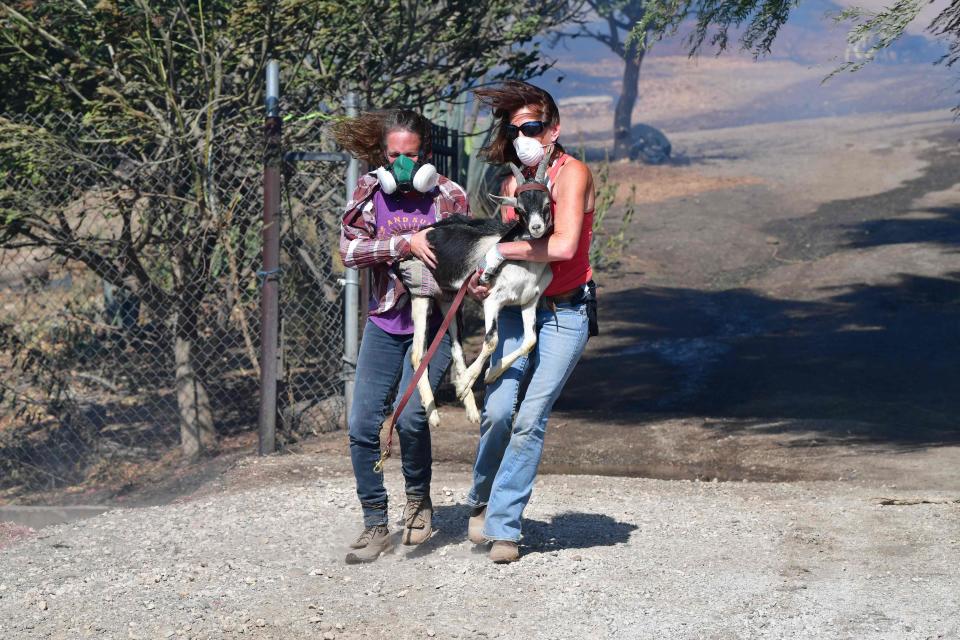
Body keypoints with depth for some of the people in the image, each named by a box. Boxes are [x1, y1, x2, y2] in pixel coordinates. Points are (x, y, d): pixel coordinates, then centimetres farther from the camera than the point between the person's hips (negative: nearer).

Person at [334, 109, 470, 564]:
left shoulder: (448, 196, -2)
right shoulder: (370, 192, 2)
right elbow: (349, 249, -10)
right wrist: (405, 243, -20)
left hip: (434, 323, -3)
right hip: (385, 324, 3)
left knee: (409, 415, -19)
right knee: (362, 426, -2)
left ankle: (418, 499, 9)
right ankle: (375, 526, 12)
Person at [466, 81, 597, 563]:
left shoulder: (571, 173, -11)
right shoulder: (511, 184, 9)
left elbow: (563, 246, -24)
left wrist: (502, 251, -16)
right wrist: (481, 278, 1)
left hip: (566, 313, -4)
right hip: (517, 308, 4)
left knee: (530, 419, -9)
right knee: (498, 410, -11)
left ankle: (503, 526, -1)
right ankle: (480, 501, 13)